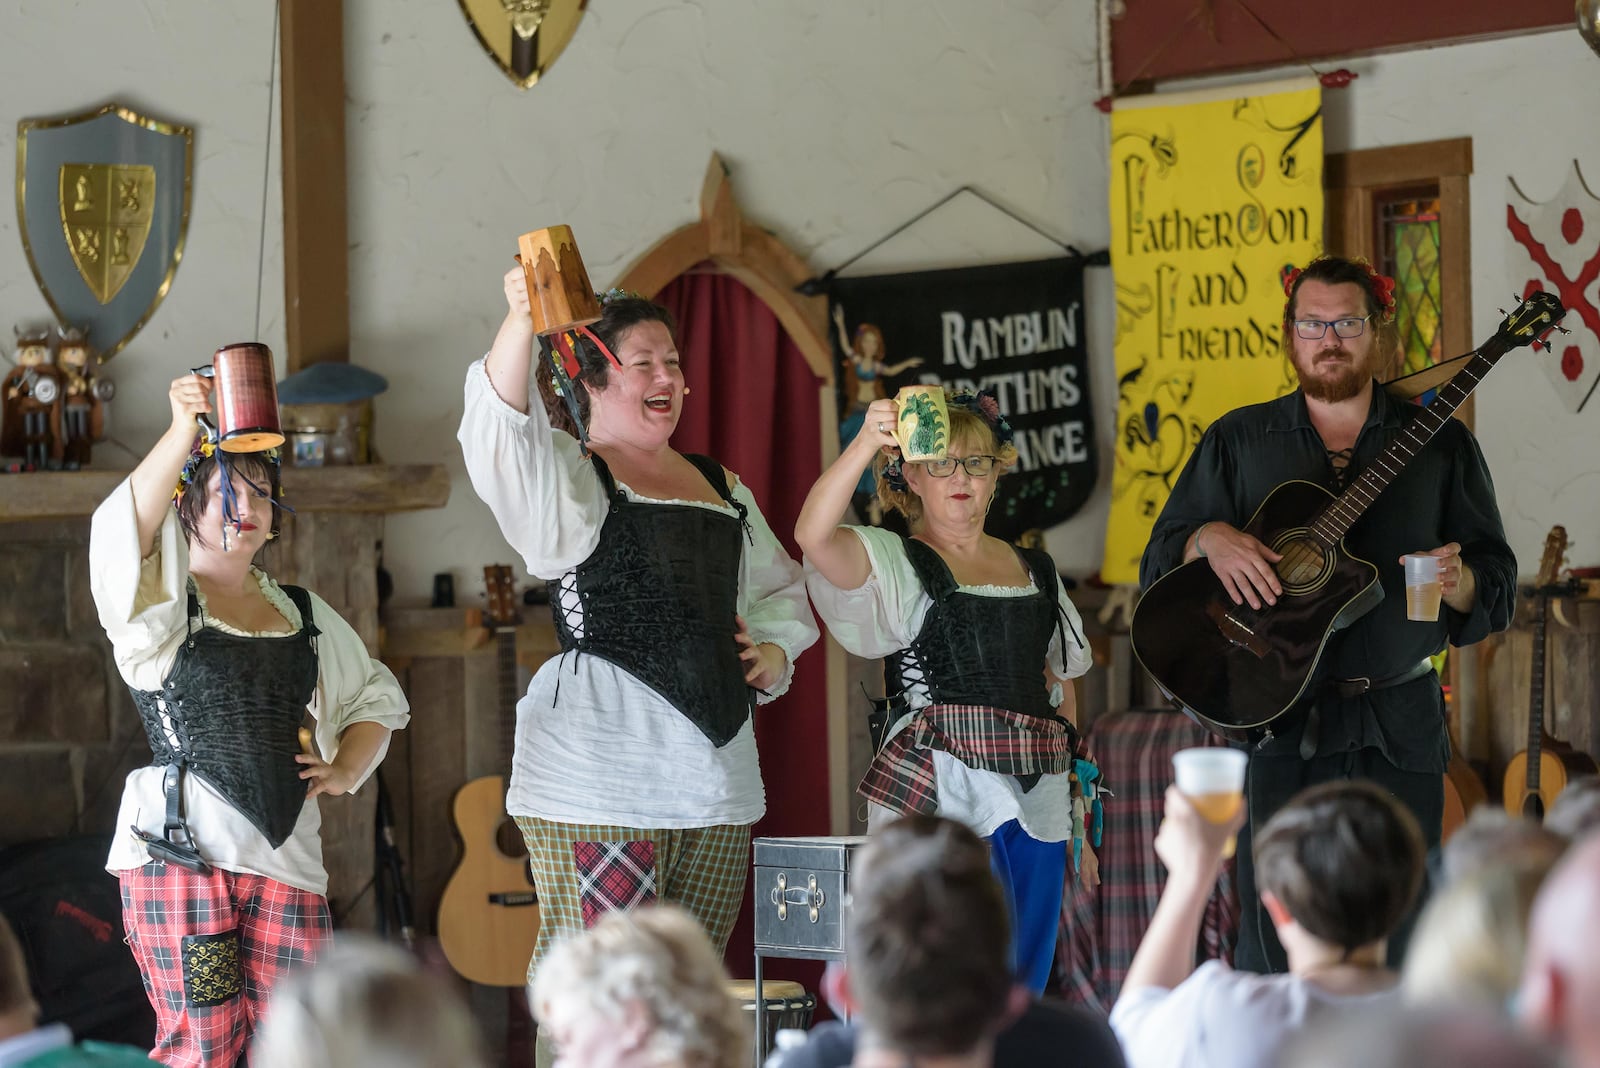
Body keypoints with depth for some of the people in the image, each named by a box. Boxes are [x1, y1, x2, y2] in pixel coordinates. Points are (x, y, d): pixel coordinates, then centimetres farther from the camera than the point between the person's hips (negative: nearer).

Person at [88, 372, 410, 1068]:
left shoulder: (301, 614, 20)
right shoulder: (160, 601, 3)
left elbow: (377, 697, 31)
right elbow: (124, 527, -19)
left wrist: (345, 771, 11)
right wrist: (184, 431, -31)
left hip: (285, 854, 5)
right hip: (180, 850, -5)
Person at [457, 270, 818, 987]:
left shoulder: (719, 486, 21)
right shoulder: (566, 475, 2)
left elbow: (781, 590, 34)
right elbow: (499, 429, -21)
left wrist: (773, 648, 12)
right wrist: (521, 321, -36)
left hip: (715, 763, 6)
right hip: (596, 766, -6)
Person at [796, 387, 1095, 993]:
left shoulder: (1037, 573, 19)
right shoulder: (895, 564, 2)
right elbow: (813, 535, -19)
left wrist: (1079, 813, 22)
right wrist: (865, 444, -31)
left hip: (1038, 805, 6)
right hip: (947, 793, -6)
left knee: (1026, 985, 5)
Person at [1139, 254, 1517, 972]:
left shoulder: (1438, 446, 9)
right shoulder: (1238, 442, 11)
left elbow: (1497, 590, 8)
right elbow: (1160, 560, 10)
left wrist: (1455, 580, -15)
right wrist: (1211, 540, -11)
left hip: (1400, 730, 0)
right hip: (1279, 722, 0)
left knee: (1398, 940, 0)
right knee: (1273, 949, -5)